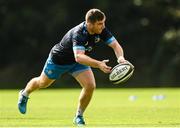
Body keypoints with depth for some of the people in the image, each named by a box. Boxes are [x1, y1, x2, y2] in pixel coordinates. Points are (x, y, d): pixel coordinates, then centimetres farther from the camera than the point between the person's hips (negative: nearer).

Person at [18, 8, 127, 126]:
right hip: (59, 59, -4)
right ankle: (24, 94, 54)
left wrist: (121, 57, -44)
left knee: (90, 86, -16)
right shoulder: (78, 33, -43)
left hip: (79, 60, 5)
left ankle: (79, 116, 6)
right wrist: (98, 64, -68)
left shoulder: (102, 30, -24)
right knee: (43, 83, 20)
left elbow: (115, 45, -22)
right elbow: (78, 57, -56)